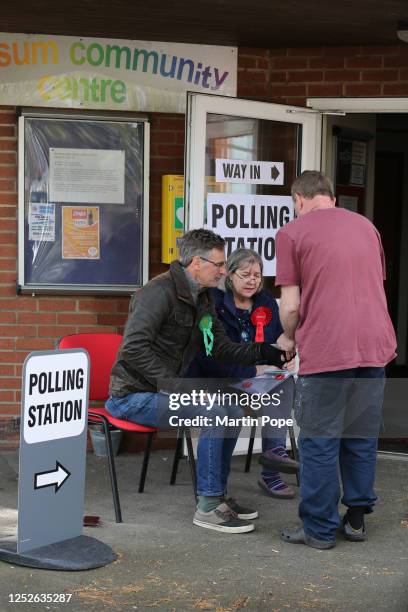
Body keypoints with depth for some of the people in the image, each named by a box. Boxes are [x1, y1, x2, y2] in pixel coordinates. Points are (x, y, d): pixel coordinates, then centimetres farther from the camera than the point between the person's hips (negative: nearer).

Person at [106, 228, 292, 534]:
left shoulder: (203, 298, 11)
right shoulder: (160, 291, -19)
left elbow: (221, 347, 13)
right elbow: (134, 347, -28)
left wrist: (264, 352, -1)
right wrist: (176, 385, -30)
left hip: (164, 390, 10)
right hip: (133, 395, -10)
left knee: (234, 412, 4)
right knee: (213, 413, -24)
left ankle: (217, 495, 15)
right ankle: (208, 507, -16)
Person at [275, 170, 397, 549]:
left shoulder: (292, 233, 0)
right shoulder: (366, 226, 15)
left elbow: (291, 307, -4)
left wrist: (289, 339, 16)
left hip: (325, 352, -5)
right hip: (374, 347, 5)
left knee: (320, 443, 4)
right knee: (362, 439, 15)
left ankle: (320, 530, 10)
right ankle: (356, 519, 22)